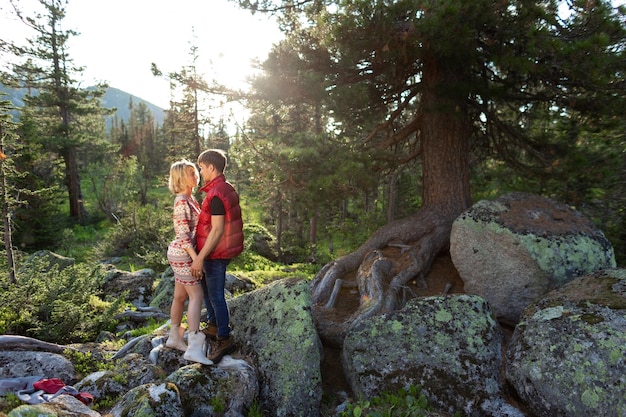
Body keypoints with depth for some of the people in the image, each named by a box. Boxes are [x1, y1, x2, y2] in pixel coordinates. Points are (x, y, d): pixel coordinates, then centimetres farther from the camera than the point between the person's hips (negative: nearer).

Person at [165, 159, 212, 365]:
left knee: (180, 295, 15)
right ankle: (194, 347, -11)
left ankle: (174, 337, 28)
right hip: (183, 254, -9)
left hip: (183, 254, 9)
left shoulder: (190, 198, 11)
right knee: (196, 295, -10)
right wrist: (196, 259, -22)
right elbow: (183, 235, -22)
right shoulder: (182, 202, -18)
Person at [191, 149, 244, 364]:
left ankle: (224, 339, 13)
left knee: (216, 296, 1)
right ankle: (213, 326, 40)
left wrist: (200, 257, -24)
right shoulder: (227, 189, 7)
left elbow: (217, 230, -26)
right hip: (223, 250, 10)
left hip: (215, 253, -10)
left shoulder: (216, 194, -23)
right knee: (210, 289, 24)